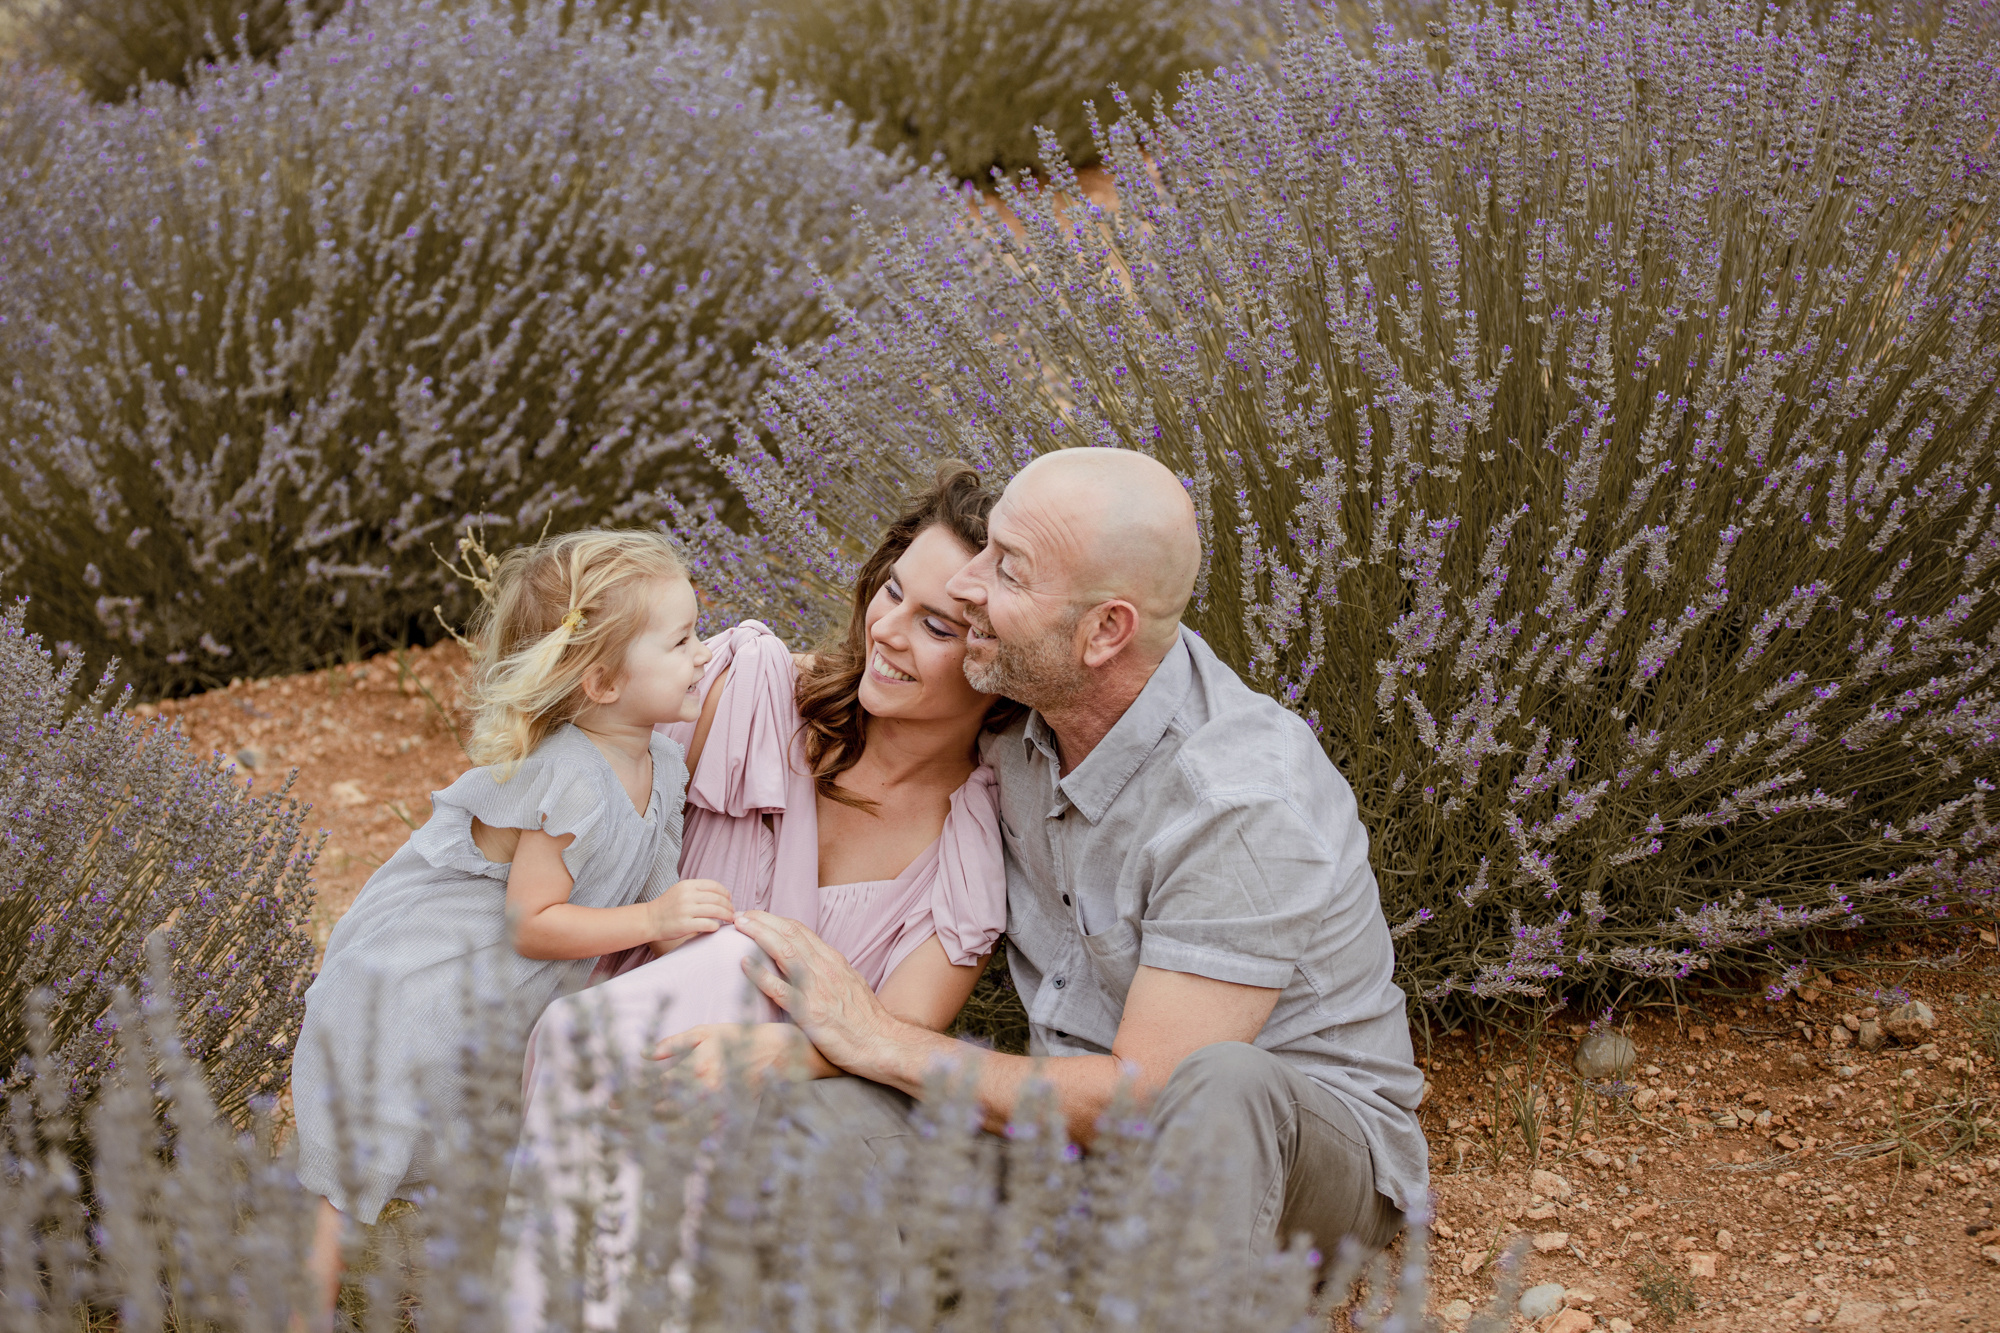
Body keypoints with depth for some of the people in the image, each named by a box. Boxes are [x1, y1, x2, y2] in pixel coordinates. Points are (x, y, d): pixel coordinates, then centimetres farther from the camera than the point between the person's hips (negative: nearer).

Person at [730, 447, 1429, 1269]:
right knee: (812, 1123, -19)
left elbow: (1144, 1097, -26)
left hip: (1313, 1145, -6)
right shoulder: (1023, 721, -2)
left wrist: (878, 1040, -17)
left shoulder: (1243, 805, -27)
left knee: (1217, 1085, -42)